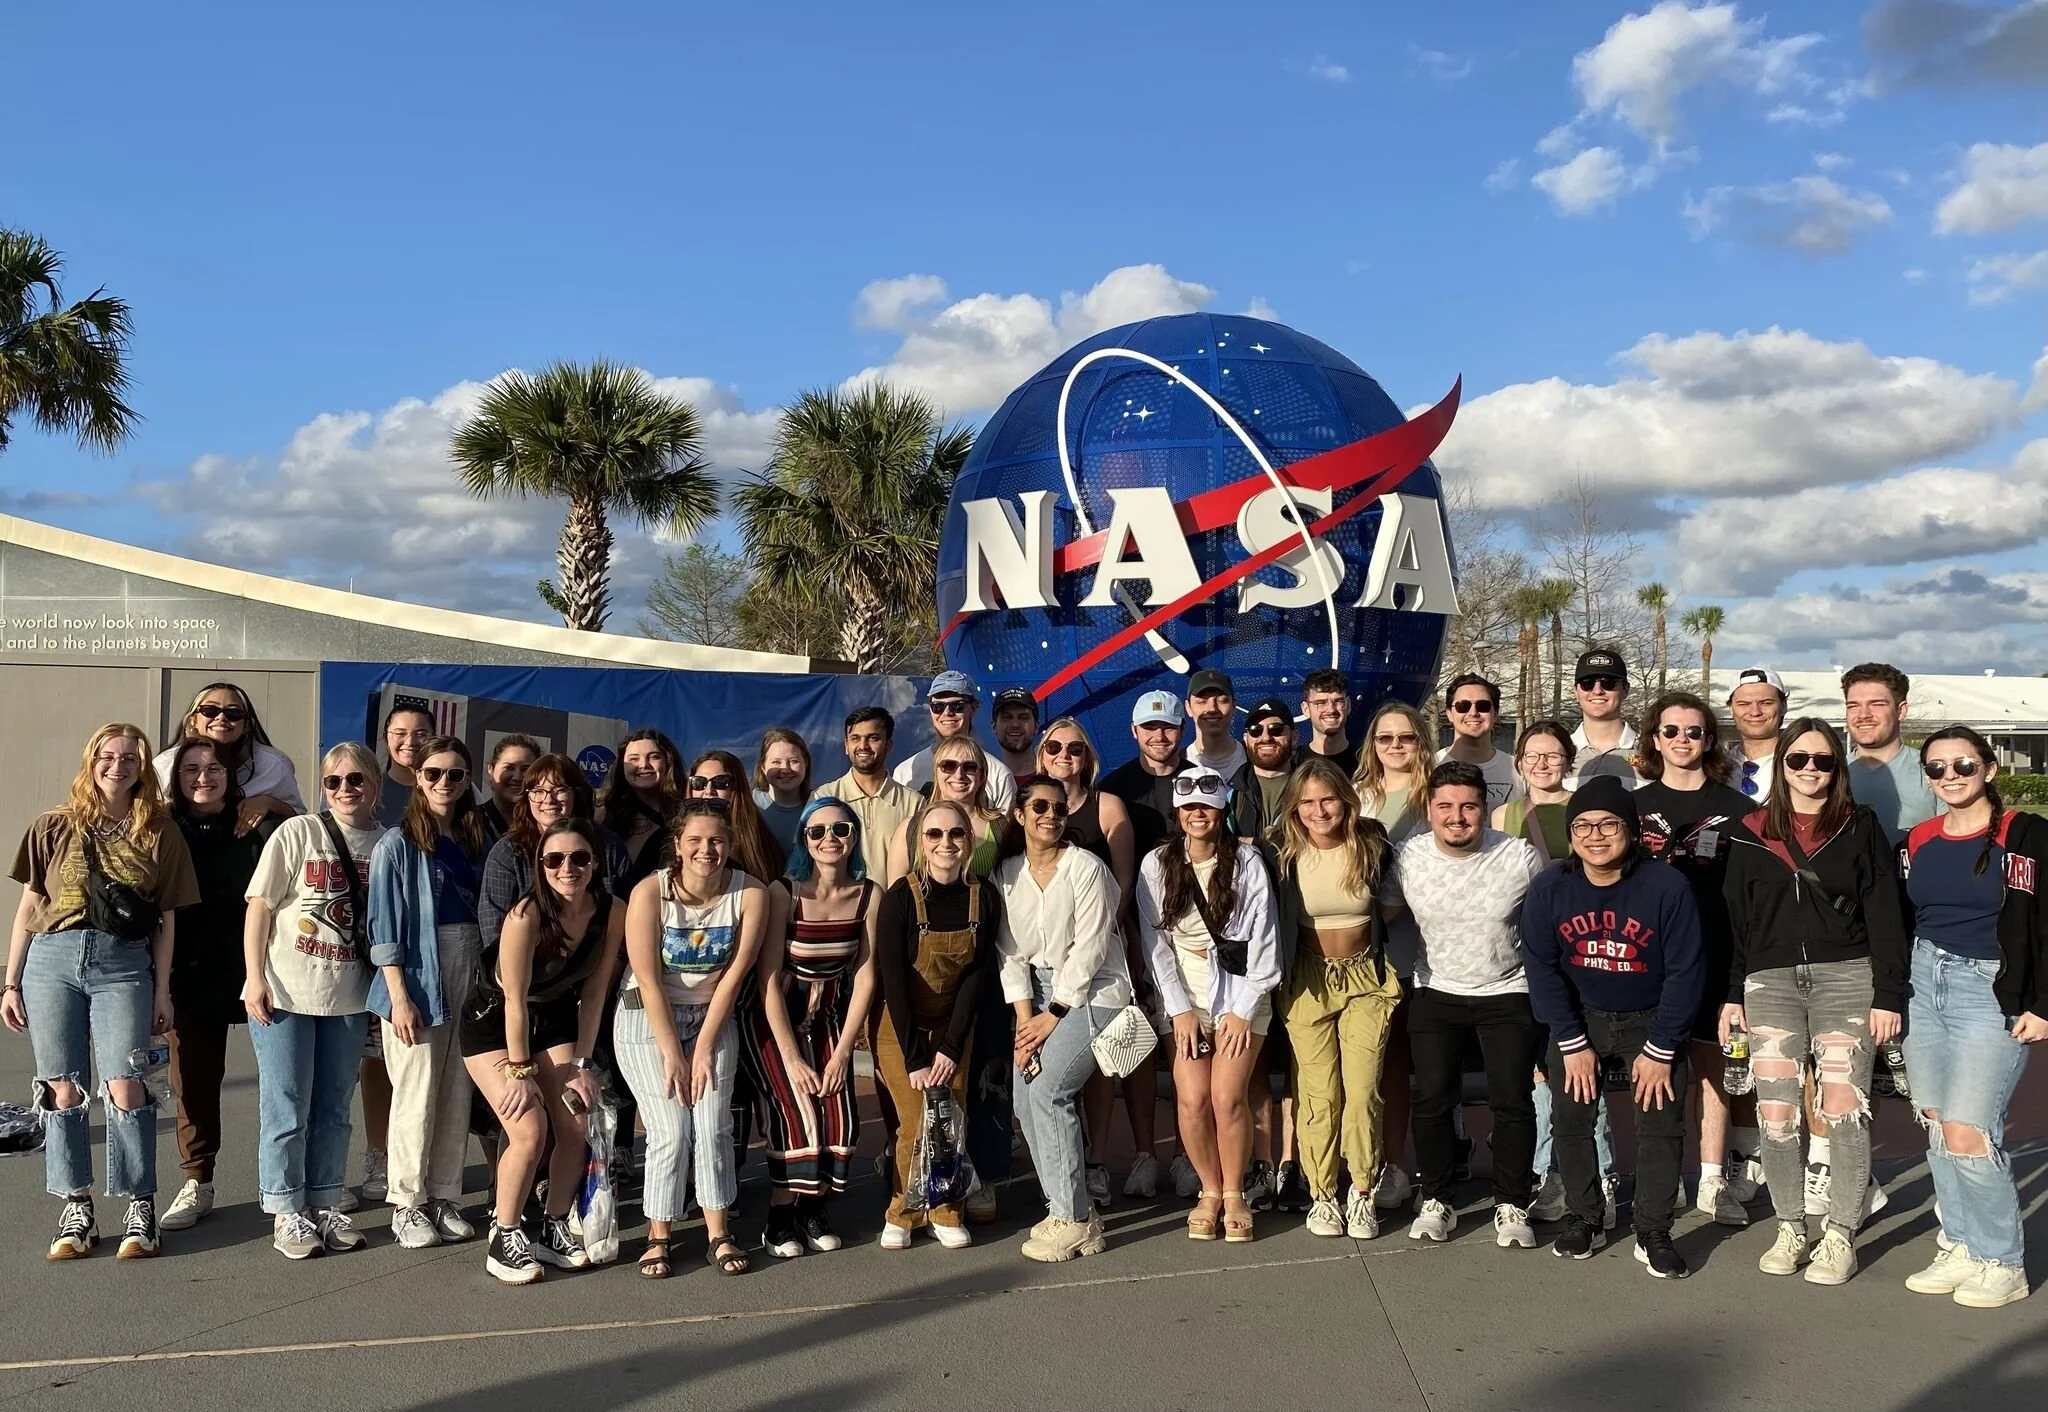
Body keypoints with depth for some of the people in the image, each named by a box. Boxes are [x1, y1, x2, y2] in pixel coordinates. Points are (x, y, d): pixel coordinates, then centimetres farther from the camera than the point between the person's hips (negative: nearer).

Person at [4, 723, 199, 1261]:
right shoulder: (55, 826, 8)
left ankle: (139, 1206, 3)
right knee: (62, 1089, 3)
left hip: (124, 964, -1)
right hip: (51, 959, 1)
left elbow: (166, 918, 8)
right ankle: (76, 1207, 13)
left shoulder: (159, 833, 6)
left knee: (124, 1086, -9)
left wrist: (162, 989, 5)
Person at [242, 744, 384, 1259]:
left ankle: (327, 1206, 24)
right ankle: (287, 1212, 15)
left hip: (348, 999, 3)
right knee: (287, 1109, 3)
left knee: (333, 1109, 12)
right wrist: (255, 978, -10)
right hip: (285, 994, -3)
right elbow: (259, 907, -5)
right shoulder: (297, 833, -6)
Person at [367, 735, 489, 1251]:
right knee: (416, 1096, -1)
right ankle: (407, 1204, 12)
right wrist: (399, 995, -13)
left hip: (467, 979, 5)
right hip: (416, 978, -5)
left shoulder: (475, 841, 12)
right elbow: (384, 925, -7)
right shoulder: (397, 844, -4)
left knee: (458, 1096, 7)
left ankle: (443, 1198, 18)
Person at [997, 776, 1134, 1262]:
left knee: (1046, 1089, -17)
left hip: (1093, 990, -6)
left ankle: (1074, 1220, -8)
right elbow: (1012, 953, 3)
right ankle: (1066, 1209, 7)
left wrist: (1053, 1015, -12)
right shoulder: (1007, 874, 6)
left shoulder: (1086, 867, -10)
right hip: (1039, 991, 6)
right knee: (1024, 1093, -6)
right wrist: (1025, 1020, -7)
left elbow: (1089, 949, -13)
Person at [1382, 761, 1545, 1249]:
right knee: (1432, 1100, 1)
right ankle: (1435, 1201, 17)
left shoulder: (1520, 858, -13)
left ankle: (1511, 1206, 15)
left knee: (1512, 1101, -1)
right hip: (1437, 994, 1)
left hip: (1509, 994, -1)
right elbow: (1385, 914, 5)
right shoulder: (1408, 858, -10)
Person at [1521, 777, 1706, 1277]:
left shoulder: (1668, 887, -21)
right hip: (1579, 1018, 2)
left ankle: (1653, 1235, 10)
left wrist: (1660, 1050, -14)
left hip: (1650, 1021, -2)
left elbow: (1685, 972, -15)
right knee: (1570, 1120, 2)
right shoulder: (1548, 890, -16)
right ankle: (1584, 1220, 20)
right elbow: (1542, 969, -8)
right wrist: (1572, 1044, -10)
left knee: (1661, 1126, -4)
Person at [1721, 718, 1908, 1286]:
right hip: (1770, 982, 2)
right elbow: (1735, 919, 11)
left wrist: (1888, 994, -5)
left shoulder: (1860, 828, 4)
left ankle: (1841, 1235, 10)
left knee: (1843, 1111, -2)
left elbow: (1886, 917, 2)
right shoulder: (1751, 833, 9)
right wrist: (1733, 994, 8)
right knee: (1775, 1115, -1)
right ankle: (1790, 1230, 12)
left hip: (1846, 977, -1)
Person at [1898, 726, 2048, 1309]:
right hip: (1924, 987, 5)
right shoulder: (1918, 840, 9)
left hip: (1993, 993, -5)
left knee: (1967, 1135, -9)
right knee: (1938, 1129, 8)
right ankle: (1961, 1248, 20)